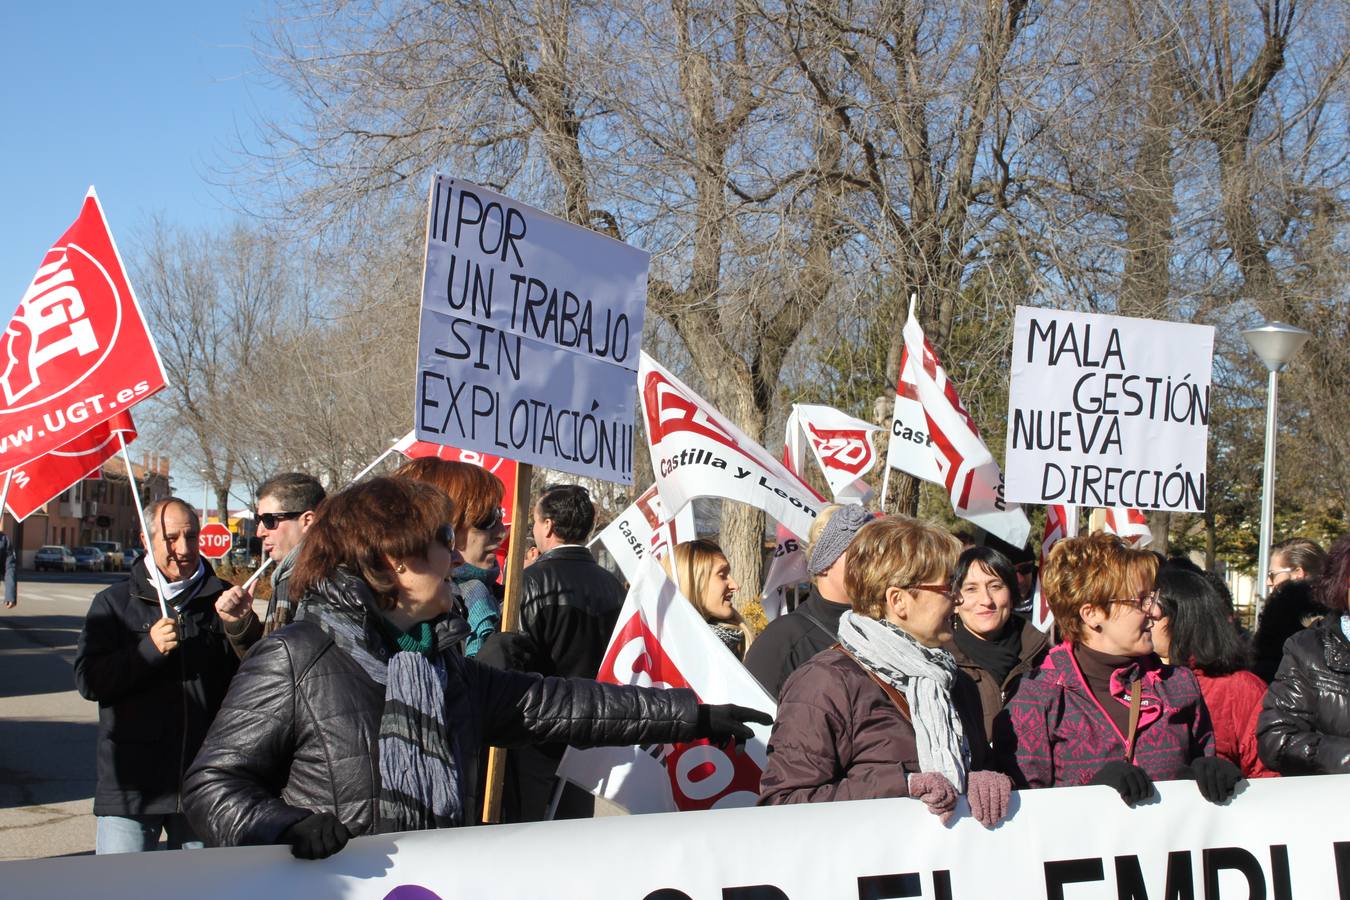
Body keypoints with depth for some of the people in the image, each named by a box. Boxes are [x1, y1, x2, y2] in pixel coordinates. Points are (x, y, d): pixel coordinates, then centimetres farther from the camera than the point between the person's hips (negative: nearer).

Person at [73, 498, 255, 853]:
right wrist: (148, 649, -17)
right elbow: (87, 680, -4)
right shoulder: (114, 603, 6)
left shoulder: (221, 600, 7)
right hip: (132, 781, -1)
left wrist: (238, 627, -17)